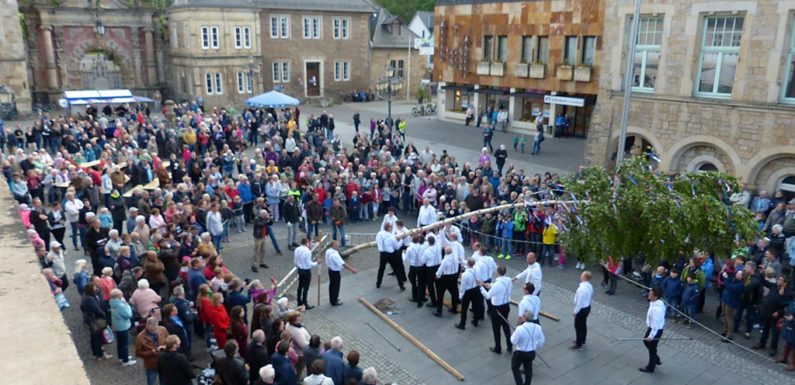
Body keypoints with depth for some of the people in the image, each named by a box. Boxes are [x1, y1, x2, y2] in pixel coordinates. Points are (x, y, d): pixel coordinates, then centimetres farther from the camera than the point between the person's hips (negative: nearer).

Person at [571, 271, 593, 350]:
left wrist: (575, 311, -15)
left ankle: (578, 345, 19)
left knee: (578, 326, 7)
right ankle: (582, 340, 42)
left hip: (582, 309, -9)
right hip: (587, 307, 9)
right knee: (583, 324, 24)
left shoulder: (582, 288, -32)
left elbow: (579, 302, -27)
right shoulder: (589, 286, -3)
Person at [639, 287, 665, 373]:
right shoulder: (659, 302, -5)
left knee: (652, 348, 11)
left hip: (655, 330, -9)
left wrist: (651, 336, -21)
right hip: (652, 327, 9)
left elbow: (655, 323, -29)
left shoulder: (656, 308, -35)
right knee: (646, 341, 27)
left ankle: (650, 367, 32)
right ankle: (656, 359, 45)